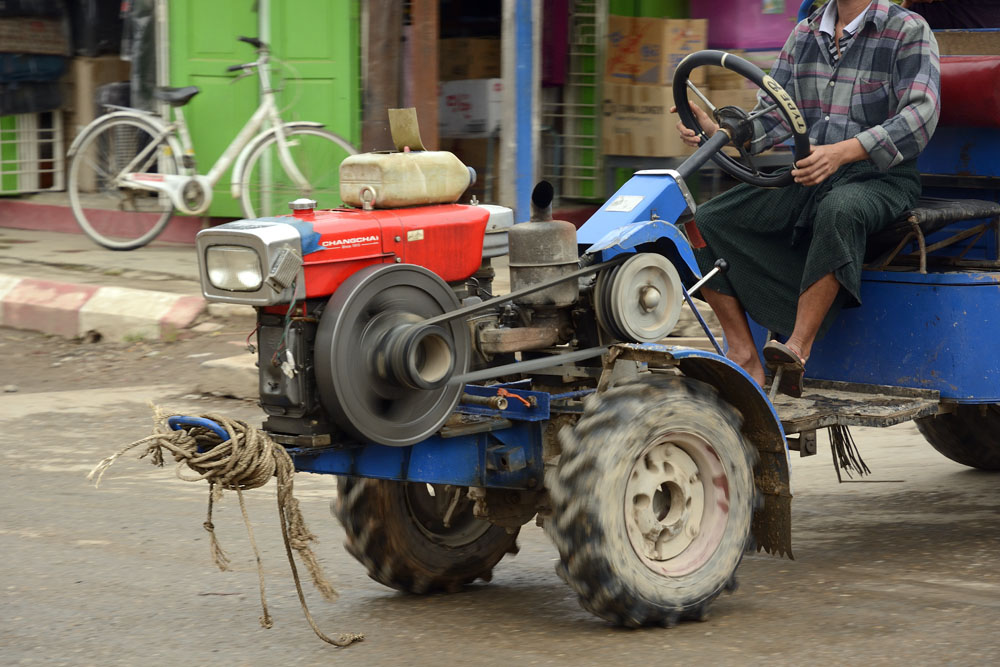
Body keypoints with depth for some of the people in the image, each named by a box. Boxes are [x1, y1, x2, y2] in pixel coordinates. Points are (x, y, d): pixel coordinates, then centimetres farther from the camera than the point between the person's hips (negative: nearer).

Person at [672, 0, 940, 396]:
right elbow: (772, 116, 14)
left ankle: (797, 352, -41)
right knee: (706, 220, -12)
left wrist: (841, 152, -32)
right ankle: (745, 361, -16)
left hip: (879, 176, -6)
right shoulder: (805, 35, 15)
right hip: (808, 176, 6)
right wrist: (718, 131, -8)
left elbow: (920, 115, -18)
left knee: (839, 210, -42)